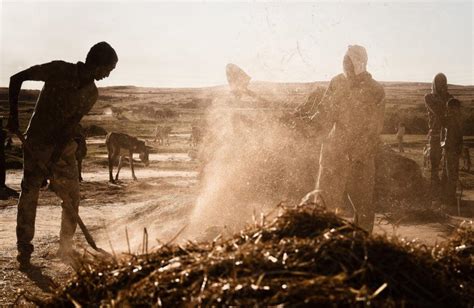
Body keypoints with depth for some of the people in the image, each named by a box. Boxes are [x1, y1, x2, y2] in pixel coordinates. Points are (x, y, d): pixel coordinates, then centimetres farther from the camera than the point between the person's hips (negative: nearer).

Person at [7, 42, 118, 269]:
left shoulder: (91, 94, -6)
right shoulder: (58, 70, -16)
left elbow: (70, 126, -14)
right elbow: (16, 79, -7)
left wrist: (55, 156, -24)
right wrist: (13, 116, -11)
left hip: (63, 148, 3)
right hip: (36, 143, -3)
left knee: (72, 198, 3)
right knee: (28, 197, 0)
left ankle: (66, 247, 19)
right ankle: (24, 252, 9)